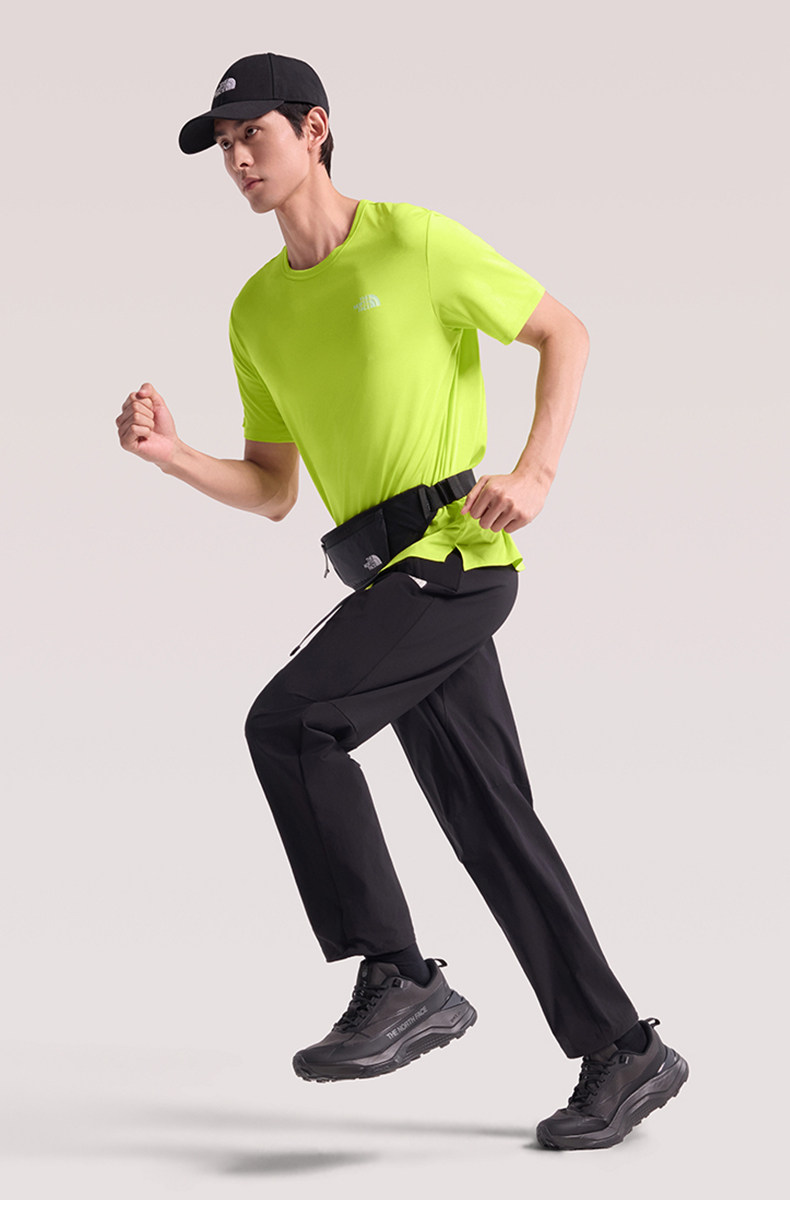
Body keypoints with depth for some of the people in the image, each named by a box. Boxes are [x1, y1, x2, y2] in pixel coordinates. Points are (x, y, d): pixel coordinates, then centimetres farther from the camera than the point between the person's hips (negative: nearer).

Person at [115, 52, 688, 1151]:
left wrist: (535, 475, -10)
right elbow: (272, 492, 17)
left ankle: (398, 978, -12)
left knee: (287, 721, -21)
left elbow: (565, 333, 1)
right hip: (394, 580, 7)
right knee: (491, 821, 7)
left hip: (457, 555, -7)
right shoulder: (256, 312, 15)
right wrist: (170, 455, 0)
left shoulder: (415, 243, -5)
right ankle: (624, 1057, 14)